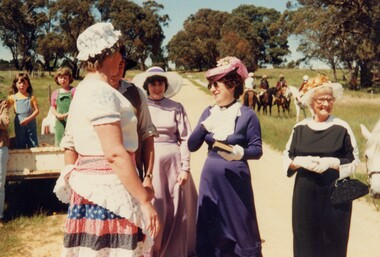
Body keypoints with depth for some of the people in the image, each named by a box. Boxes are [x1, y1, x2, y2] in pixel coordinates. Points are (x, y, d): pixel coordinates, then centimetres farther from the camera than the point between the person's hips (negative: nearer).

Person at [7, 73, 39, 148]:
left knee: (33, 145, 4)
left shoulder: (31, 97, -3)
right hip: (19, 125, 1)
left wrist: (28, 118, -18)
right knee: (20, 145, 9)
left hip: (31, 124, -1)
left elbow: (37, 110, -6)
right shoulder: (13, 97, 0)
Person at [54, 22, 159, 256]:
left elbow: (70, 146, 16)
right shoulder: (101, 92, -17)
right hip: (108, 191, -10)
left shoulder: (83, 90, 13)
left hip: (90, 187, 10)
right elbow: (115, 154, -25)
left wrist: (74, 181, 23)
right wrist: (145, 200, -23)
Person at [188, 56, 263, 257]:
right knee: (210, 231, 10)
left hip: (235, 180, -4)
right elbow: (192, 146, 2)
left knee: (239, 228, 4)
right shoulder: (208, 112, 5)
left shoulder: (247, 115, -9)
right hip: (210, 180, 5)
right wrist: (204, 126, -14)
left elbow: (257, 150, -8)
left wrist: (240, 153, -27)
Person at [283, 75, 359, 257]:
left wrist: (332, 162, -18)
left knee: (332, 240, 5)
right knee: (305, 240, 8)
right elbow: (287, 158, 7)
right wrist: (301, 161, -14)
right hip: (305, 193, 2)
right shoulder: (300, 128, 3)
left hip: (335, 193, -2)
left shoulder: (342, 128, -4)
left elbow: (354, 160, -2)